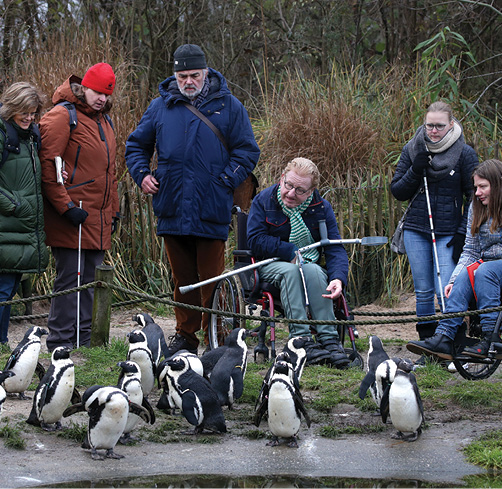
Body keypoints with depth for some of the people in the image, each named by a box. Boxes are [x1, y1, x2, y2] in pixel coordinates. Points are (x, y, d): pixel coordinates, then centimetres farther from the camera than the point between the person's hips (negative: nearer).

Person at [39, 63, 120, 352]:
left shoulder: (104, 120, 19)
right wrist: (66, 206, -17)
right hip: (72, 218, -8)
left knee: (91, 281, 10)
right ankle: (61, 345, -2)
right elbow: (48, 167, -14)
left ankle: (85, 341, 16)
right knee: (70, 279, -7)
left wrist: (113, 209, 22)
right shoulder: (63, 116, -8)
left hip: (99, 219, 8)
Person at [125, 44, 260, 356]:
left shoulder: (228, 106, 3)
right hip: (172, 210, 3)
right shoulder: (161, 106, 10)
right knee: (182, 277, 9)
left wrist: (225, 181, -7)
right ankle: (185, 336, 18)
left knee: (211, 279, -2)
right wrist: (142, 173, 5)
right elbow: (136, 145, 23)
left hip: (211, 210, -3)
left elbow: (247, 151, 5)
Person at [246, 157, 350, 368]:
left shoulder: (322, 208, 0)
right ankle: (302, 340, -44)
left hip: (310, 266, 2)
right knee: (290, 271, -35)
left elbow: (335, 249, -8)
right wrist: (291, 252, -18)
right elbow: (255, 240, -12)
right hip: (270, 265, -1)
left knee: (313, 270, -33)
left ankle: (329, 340, -38)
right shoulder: (263, 200, -4)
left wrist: (338, 278, -28)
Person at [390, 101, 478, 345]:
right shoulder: (412, 150, 5)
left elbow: (474, 197, 1)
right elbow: (397, 191, 7)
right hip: (416, 232, 3)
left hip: (448, 233, -3)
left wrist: (462, 234, -7)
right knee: (423, 292, 6)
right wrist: (415, 171, -11)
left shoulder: (465, 153, -3)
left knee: (446, 293, -12)